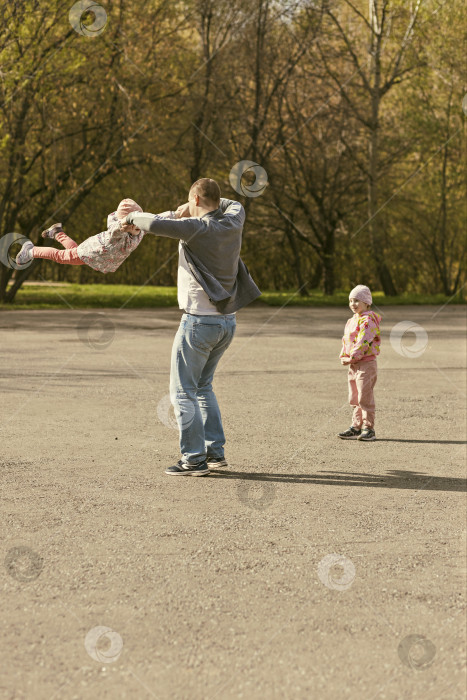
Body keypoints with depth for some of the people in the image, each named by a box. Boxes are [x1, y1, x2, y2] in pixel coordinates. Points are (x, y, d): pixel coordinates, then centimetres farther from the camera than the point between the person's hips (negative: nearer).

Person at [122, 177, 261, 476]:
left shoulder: (198, 228, -16)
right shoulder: (233, 223, 5)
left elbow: (155, 224, -28)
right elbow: (233, 205, 29)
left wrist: (135, 216, -4)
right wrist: (182, 214, 21)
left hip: (199, 320, -8)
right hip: (227, 321, 8)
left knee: (183, 391, 0)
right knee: (203, 386, 21)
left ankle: (194, 459, -4)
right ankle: (215, 451, 18)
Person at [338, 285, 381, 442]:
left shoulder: (368, 320, -13)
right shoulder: (352, 321, 17)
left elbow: (363, 343, -20)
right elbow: (346, 340, 19)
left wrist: (351, 358, -17)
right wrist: (343, 357, 3)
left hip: (366, 364, -9)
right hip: (353, 365, 9)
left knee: (365, 398, -7)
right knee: (354, 399, 13)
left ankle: (369, 429, -2)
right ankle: (356, 428, 19)